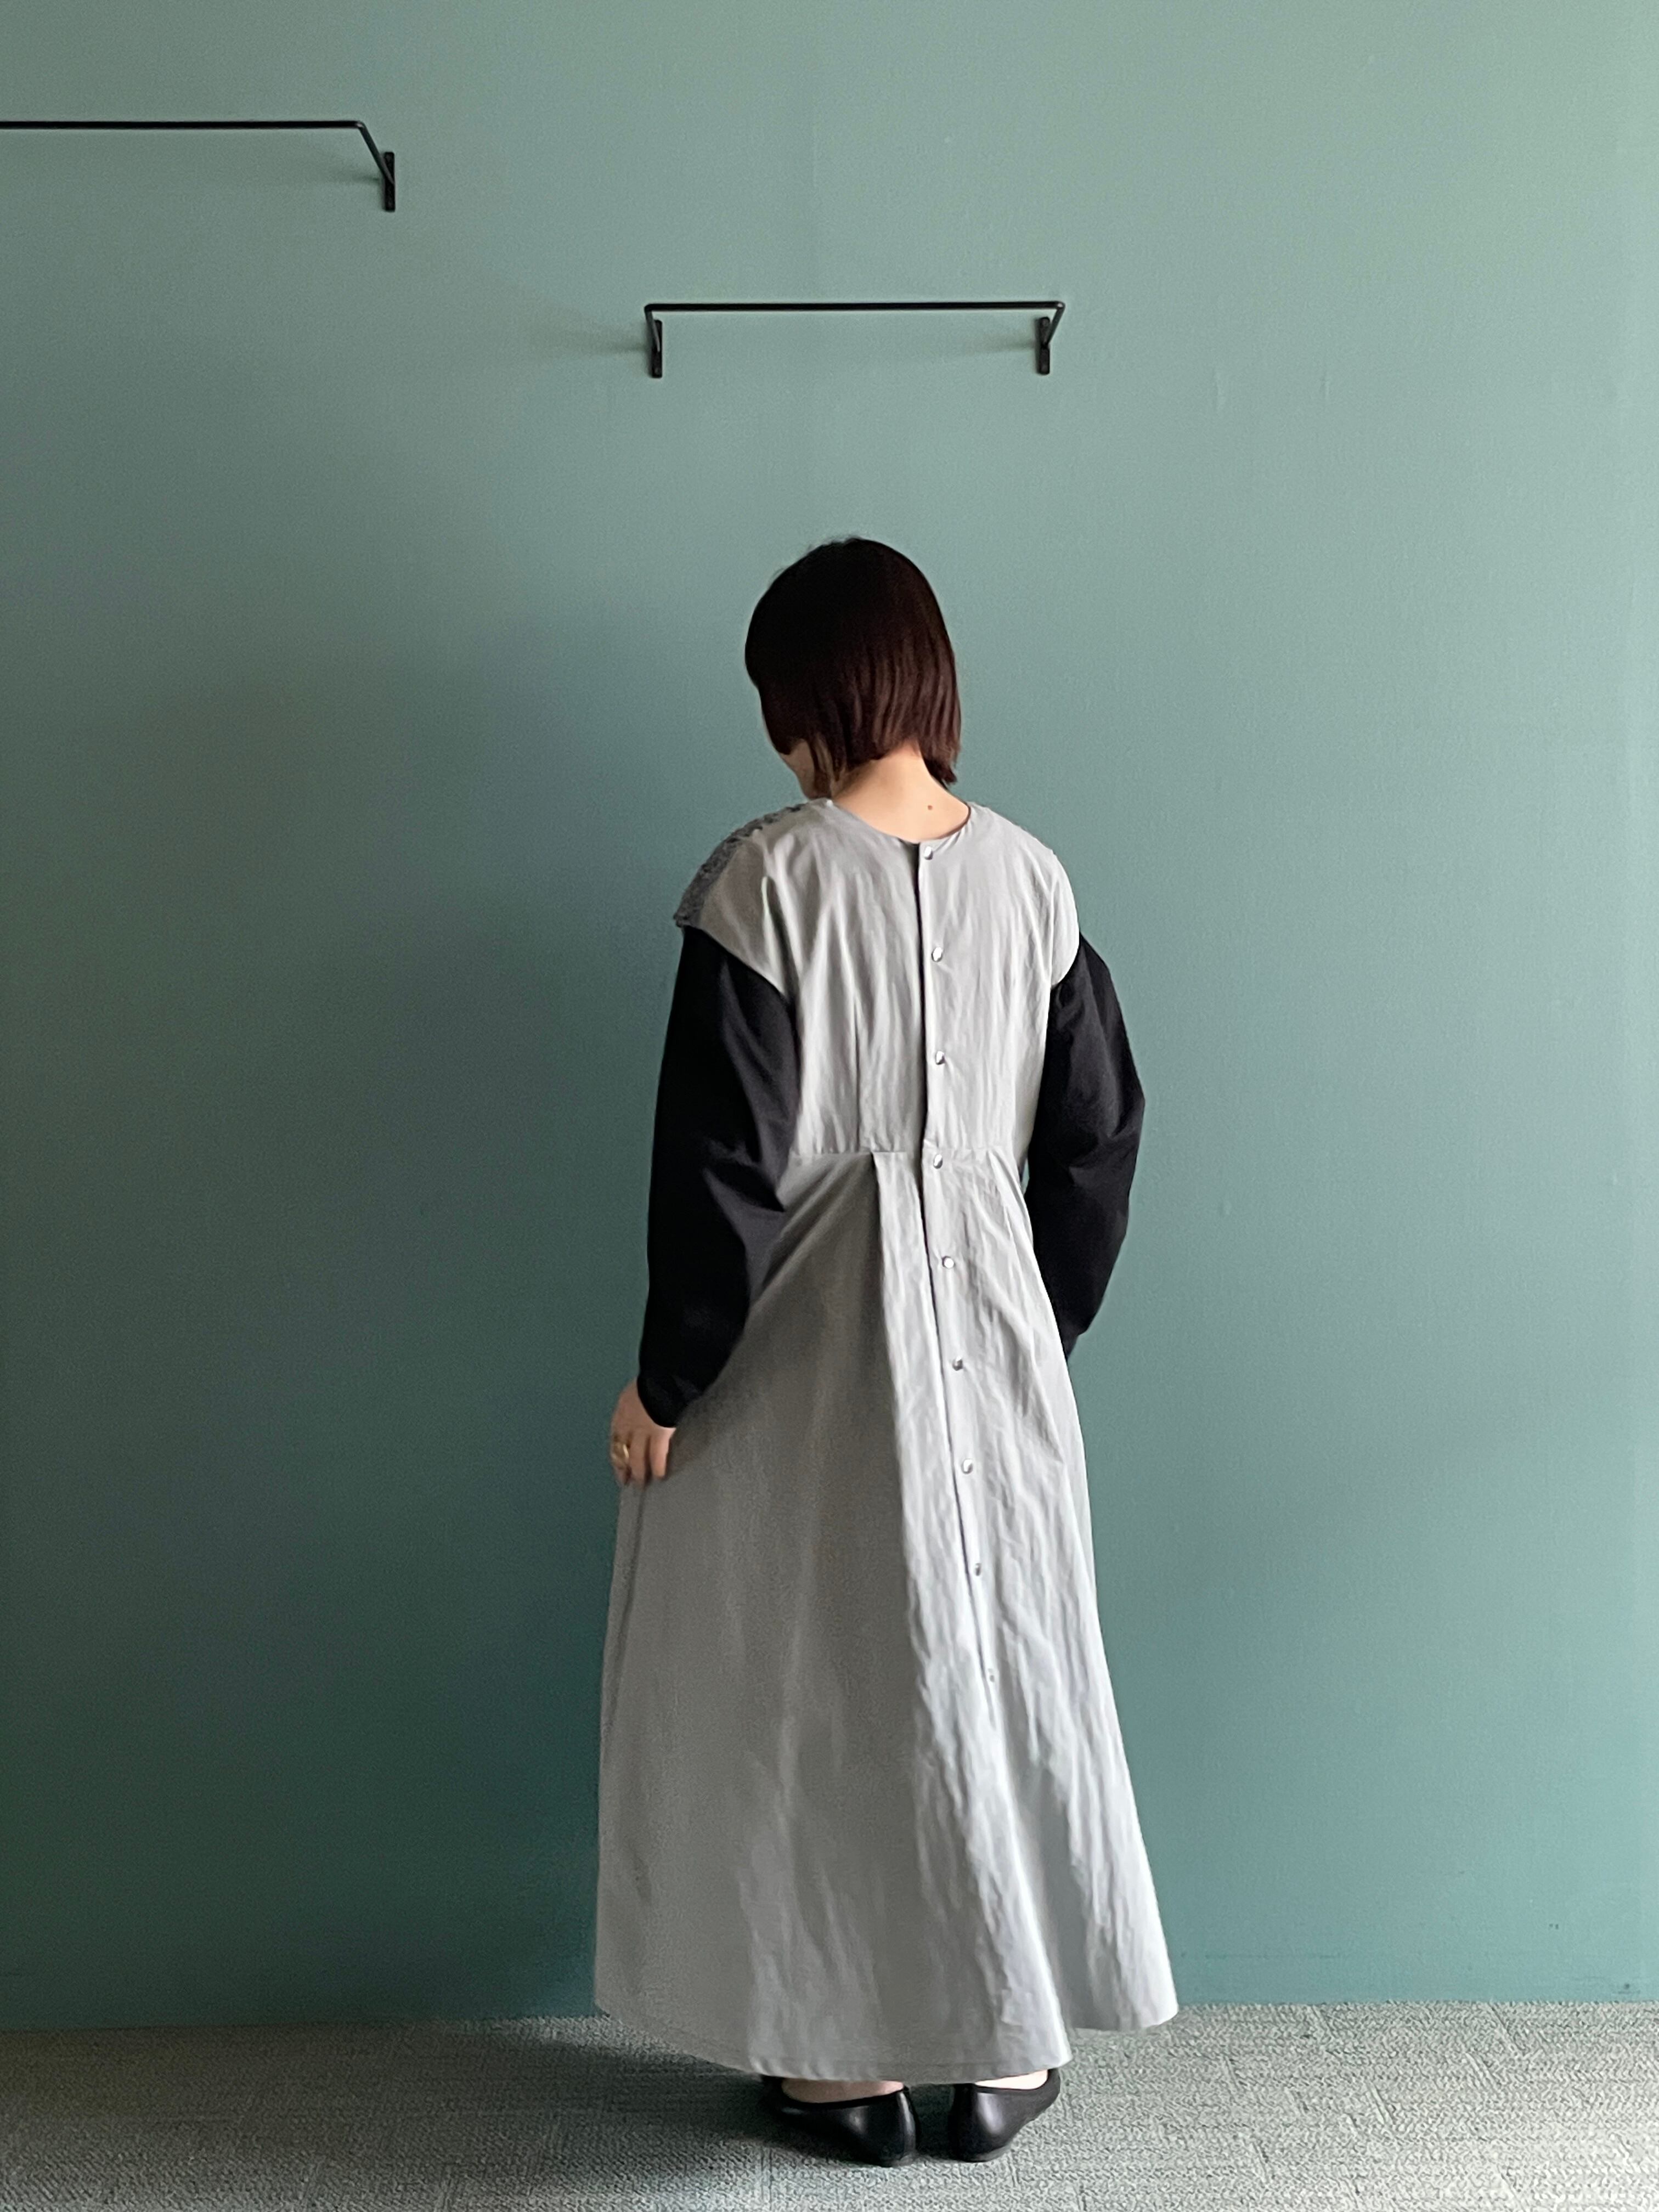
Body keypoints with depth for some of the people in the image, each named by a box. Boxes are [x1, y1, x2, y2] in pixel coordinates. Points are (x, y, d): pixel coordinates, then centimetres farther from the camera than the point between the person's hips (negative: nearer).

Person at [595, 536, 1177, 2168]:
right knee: (995, 1660, 15)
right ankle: (1003, 2052, 27)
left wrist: (664, 1379, -5)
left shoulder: (764, 880, -14)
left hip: (804, 1346, -4)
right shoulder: (1029, 876, 0)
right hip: (989, 1326, 4)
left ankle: (847, 2061, 23)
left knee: (810, 1682, 11)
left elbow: (718, 1157, -14)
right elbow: (1097, 1131, 5)